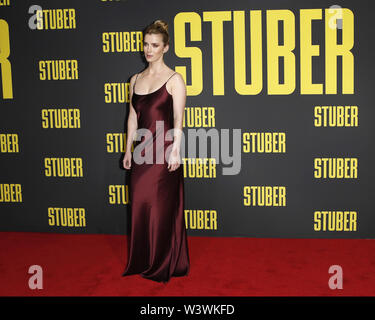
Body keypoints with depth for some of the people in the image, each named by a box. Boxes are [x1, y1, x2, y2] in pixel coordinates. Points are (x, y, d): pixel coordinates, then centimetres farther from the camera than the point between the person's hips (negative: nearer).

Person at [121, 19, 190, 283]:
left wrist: (175, 151, -15)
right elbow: (133, 117, 14)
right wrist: (128, 150, 12)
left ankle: (165, 265, 14)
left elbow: (178, 120, -8)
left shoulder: (174, 79, -3)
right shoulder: (135, 80, 12)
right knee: (140, 205, 8)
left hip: (164, 151, -5)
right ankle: (142, 262, 23)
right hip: (142, 151, 5)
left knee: (164, 207, 1)